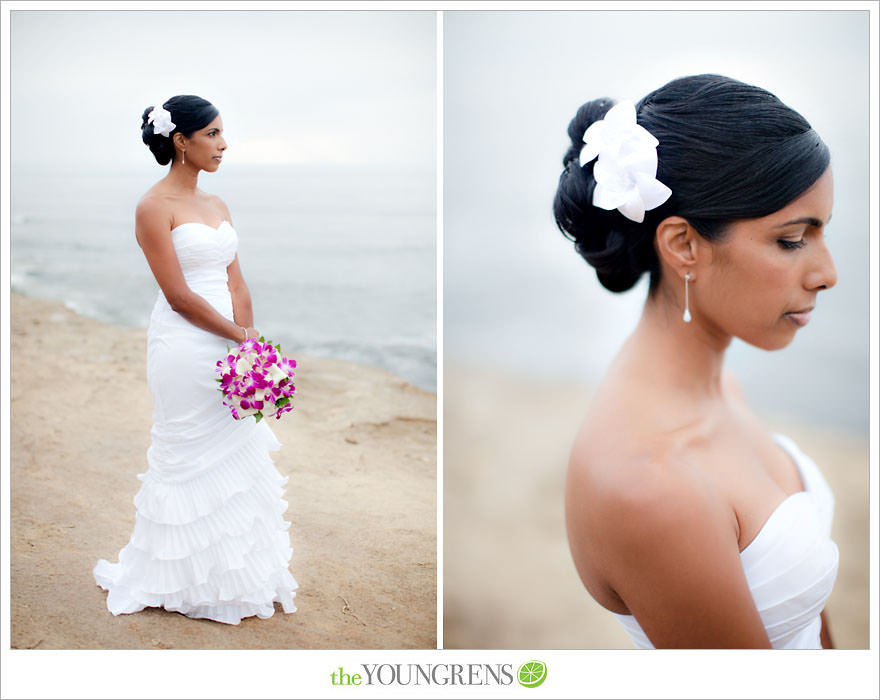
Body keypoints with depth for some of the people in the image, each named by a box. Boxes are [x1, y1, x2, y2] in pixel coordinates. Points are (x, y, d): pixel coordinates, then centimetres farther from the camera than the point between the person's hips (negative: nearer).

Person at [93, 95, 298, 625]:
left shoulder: (216, 205, 13)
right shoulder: (155, 208, -9)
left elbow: (236, 285, 9)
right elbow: (179, 296, -15)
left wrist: (250, 338, -4)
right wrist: (240, 337, -12)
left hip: (227, 346, 7)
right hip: (184, 348, -7)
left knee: (236, 457, 12)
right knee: (193, 459, 3)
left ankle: (240, 572, 26)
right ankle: (185, 580, 20)